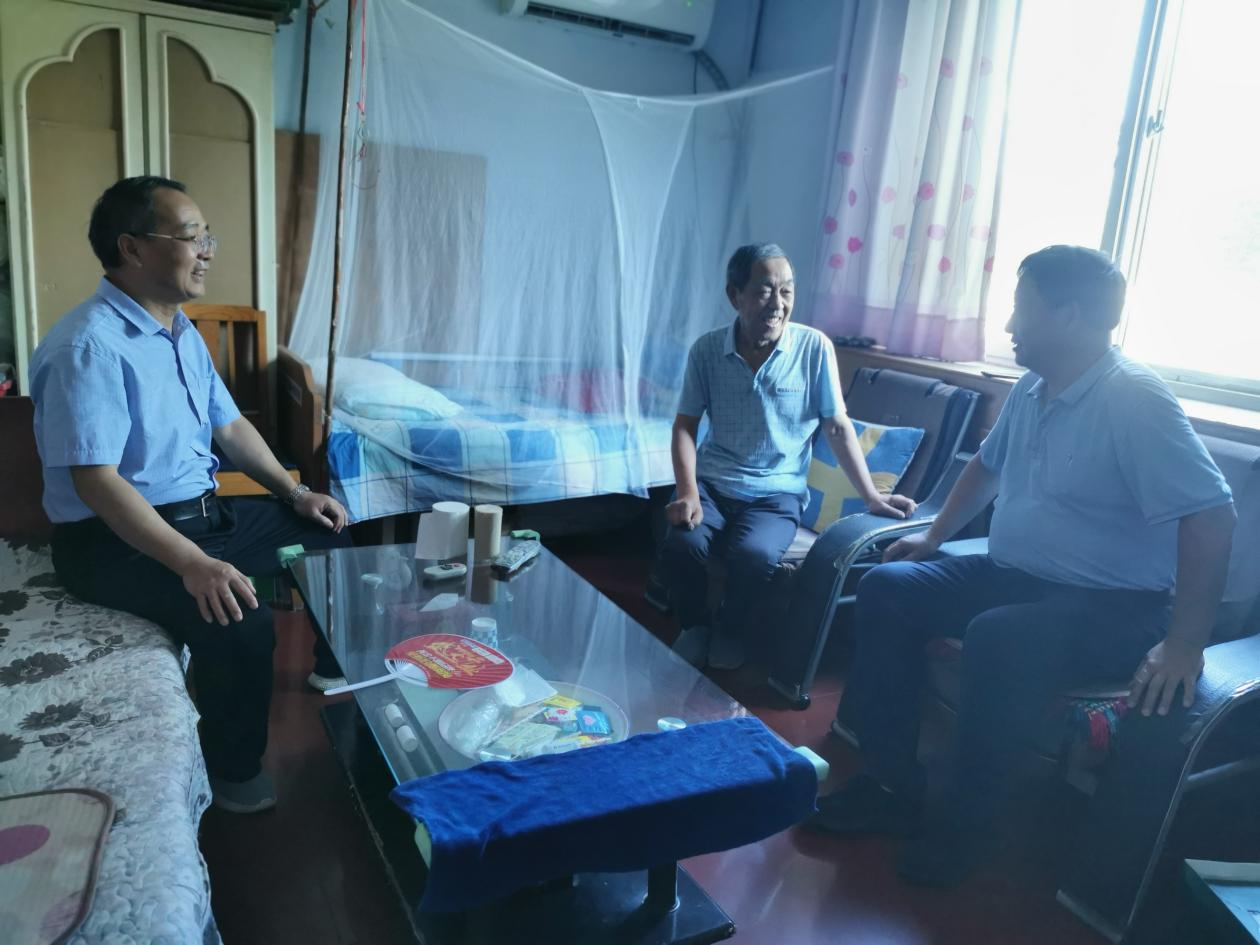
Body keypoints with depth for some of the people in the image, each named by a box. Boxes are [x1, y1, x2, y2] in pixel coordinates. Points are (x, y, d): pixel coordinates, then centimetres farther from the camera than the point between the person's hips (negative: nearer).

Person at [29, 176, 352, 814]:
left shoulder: (183, 334, 8)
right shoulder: (87, 346, -22)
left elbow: (230, 425, 16)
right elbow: (95, 481, -28)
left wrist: (295, 492, 6)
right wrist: (192, 563, -36)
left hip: (202, 512, 9)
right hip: (113, 540, -9)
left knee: (328, 532, 8)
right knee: (242, 623, -31)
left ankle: (337, 666, 29)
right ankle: (234, 773, -5)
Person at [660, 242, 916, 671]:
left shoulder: (814, 347, -7)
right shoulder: (706, 350, -3)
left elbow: (837, 427, -1)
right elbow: (685, 426, -1)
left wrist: (871, 497, -5)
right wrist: (688, 492, -15)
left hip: (777, 491, -1)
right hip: (712, 482, 1)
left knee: (755, 554, -31)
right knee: (681, 544, -28)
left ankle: (731, 631, 3)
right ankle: (695, 626, 4)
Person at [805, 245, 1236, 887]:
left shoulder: (1136, 401, -18)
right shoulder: (1031, 389, 7)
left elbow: (1210, 517, -23)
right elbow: (988, 465, 23)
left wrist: (1184, 644, -27)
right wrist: (935, 536, 21)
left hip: (1110, 606, -8)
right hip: (1012, 575, 9)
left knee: (997, 638, -36)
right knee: (886, 588, -4)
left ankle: (960, 822, -14)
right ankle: (891, 784, -1)